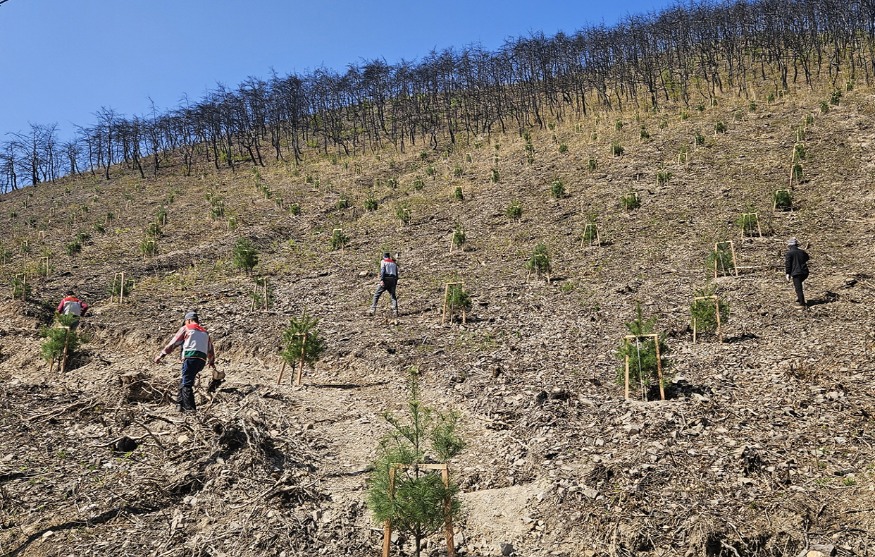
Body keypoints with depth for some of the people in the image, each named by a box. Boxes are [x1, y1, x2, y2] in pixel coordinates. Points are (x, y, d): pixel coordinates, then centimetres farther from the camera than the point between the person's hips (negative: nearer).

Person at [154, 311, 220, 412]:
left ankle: (189, 408, -16)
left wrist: (161, 355, 13)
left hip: (190, 358, -6)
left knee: (186, 385, -7)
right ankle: (182, 406, 14)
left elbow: (173, 343, 7)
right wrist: (212, 362, 47)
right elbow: (210, 351, 32)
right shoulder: (205, 332, 26)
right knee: (183, 383, 17)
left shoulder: (185, 328, 10)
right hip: (202, 361, 6)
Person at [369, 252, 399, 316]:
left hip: (385, 280, -4)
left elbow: (382, 270, -10)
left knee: (376, 295, 5)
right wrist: (395, 283, 21)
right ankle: (395, 311, -8)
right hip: (393, 281, 4)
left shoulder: (383, 261, 6)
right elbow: (396, 274, 17)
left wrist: (381, 280, -19)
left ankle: (372, 310, -2)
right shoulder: (394, 263, 20)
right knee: (393, 296, 7)